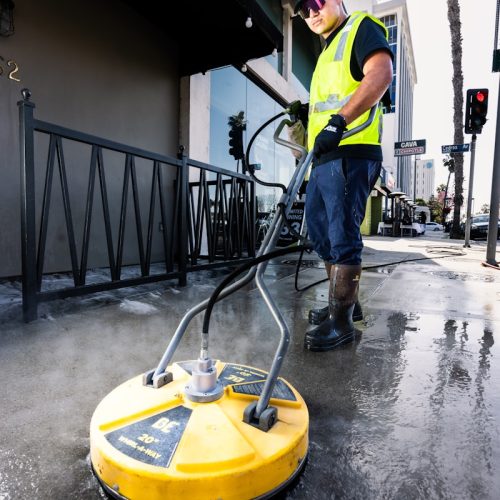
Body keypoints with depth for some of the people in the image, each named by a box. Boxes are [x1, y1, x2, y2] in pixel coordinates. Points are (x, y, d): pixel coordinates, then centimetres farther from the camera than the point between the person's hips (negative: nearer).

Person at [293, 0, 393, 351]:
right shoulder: (328, 51, 31)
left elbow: (380, 74, -15)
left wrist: (338, 122, -23)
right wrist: (306, 116, 17)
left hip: (349, 154, -10)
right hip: (325, 158, 10)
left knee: (343, 237, -10)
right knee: (322, 233, 11)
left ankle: (341, 321, -2)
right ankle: (346, 301, 23)